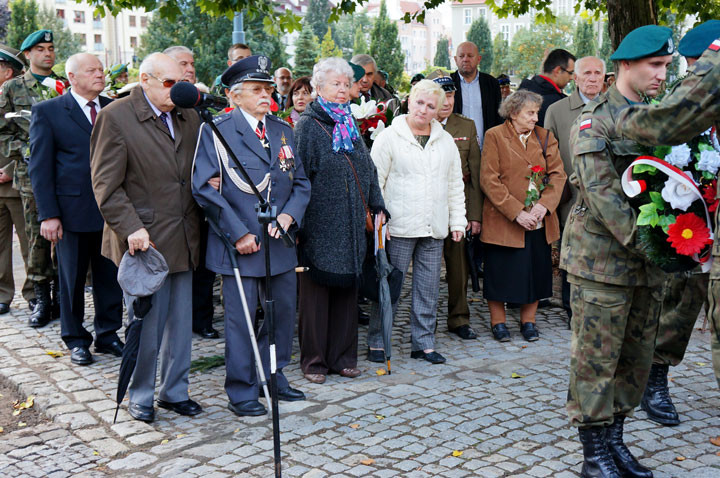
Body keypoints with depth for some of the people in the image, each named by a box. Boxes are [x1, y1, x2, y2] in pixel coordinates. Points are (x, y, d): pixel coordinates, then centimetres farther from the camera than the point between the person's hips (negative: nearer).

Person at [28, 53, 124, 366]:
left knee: (110, 277, 9)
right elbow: (40, 167, -4)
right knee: (72, 279, 9)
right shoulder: (48, 112, -1)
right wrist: (48, 214, -11)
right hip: (72, 210, -3)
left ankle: (108, 335, 25)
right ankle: (76, 340, 24)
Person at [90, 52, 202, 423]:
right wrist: (131, 228, -19)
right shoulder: (116, 117, -8)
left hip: (182, 239, 6)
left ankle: (174, 391, 27)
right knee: (145, 325, 4)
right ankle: (140, 396, 22)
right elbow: (106, 184, -11)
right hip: (143, 239, -5)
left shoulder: (189, 117, 10)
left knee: (180, 322, 12)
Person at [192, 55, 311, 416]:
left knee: (284, 311, 14)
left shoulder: (283, 130, 13)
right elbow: (205, 188, -10)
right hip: (239, 244, -5)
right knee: (241, 319, 2)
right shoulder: (216, 132, -4)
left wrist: (289, 214, -7)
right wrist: (238, 233, -15)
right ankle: (241, 392, 16)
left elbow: (300, 182, 13)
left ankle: (273, 376, 33)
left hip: (280, 241, 6)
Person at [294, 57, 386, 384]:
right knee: (316, 291, 1)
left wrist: (377, 206, 10)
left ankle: (343, 357, 19)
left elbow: (367, 168, 17)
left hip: (350, 224, 6)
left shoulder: (350, 124, 15)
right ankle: (314, 360, 12)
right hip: (319, 224, -6)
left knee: (346, 289, 10)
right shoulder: (307, 125, -4)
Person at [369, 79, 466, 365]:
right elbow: (375, 181, -2)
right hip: (399, 227, -4)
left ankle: (424, 343, 19)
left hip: (434, 228, 5)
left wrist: (457, 221, 13)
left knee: (428, 289, 8)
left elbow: (455, 185, 18)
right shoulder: (390, 137, -1)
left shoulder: (446, 141, 14)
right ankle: (377, 342, 12)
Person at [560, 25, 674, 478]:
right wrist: (641, 238, -22)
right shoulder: (594, 121, -7)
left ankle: (615, 439, 25)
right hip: (602, 258, -7)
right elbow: (602, 192, -16)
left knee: (638, 355, 12)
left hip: (646, 260, 7)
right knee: (596, 357, -1)